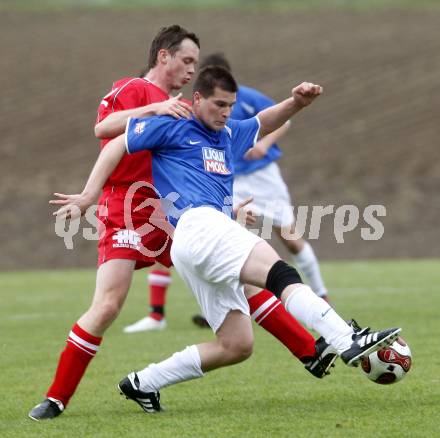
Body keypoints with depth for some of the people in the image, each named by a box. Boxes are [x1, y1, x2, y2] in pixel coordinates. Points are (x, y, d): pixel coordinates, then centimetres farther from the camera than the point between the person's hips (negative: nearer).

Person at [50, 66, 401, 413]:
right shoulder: (172, 127, 9)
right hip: (198, 226, -10)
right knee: (282, 274, -26)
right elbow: (117, 145, 8)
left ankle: (144, 383, 10)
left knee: (237, 347, 4)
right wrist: (89, 196, 0)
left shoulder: (227, 136, 29)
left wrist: (296, 103, 22)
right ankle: (349, 343, -43)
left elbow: (263, 123, 42)